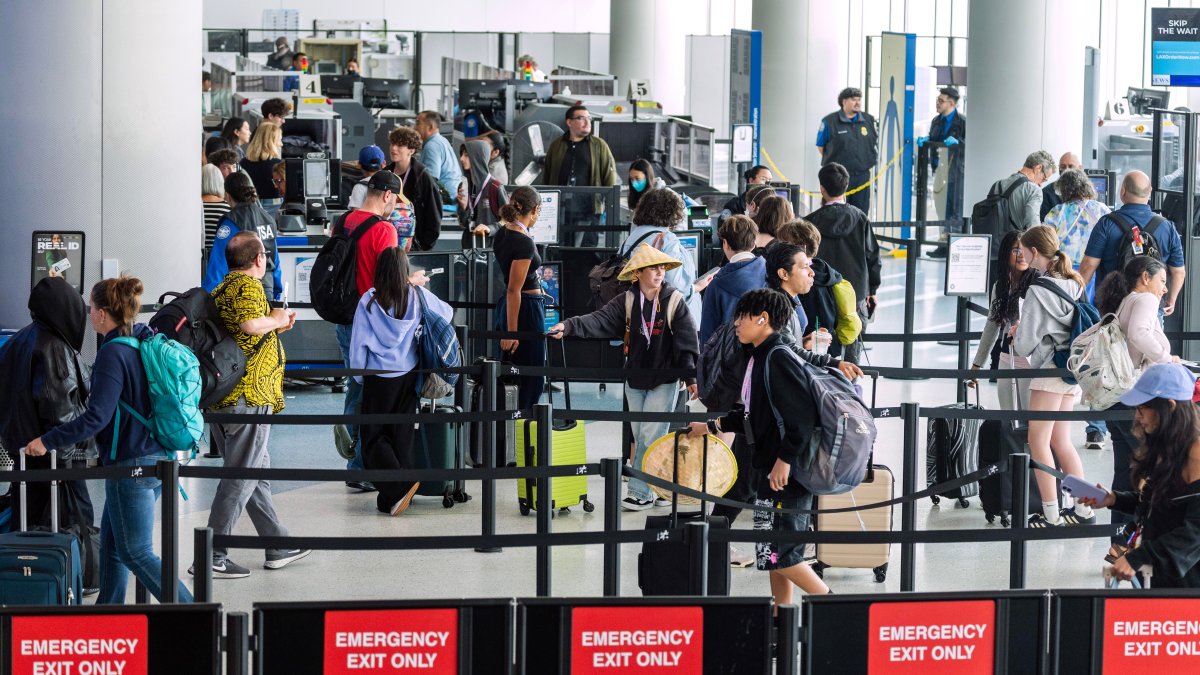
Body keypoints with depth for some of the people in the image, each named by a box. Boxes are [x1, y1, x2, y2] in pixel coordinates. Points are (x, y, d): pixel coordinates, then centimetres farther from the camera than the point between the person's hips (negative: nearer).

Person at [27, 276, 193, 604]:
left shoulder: (113, 354, -18)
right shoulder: (148, 342, 7)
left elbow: (96, 417, -22)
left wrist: (47, 441, -16)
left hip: (132, 464, -9)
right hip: (158, 459, 9)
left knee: (136, 553, -1)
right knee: (111, 542, 18)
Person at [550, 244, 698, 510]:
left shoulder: (674, 303, -7)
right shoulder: (627, 301, -2)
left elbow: (687, 342, -5)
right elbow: (599, 320, -13)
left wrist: (692, 378, -7)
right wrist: (568, 326, -28)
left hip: (665, 380, -4)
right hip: (635, 379, 4)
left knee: (650, 436, -7)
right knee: (641, 437, 10)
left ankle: (639, 493, -3)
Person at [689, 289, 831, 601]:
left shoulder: (778, 359, -17)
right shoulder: (759, 358, 13)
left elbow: (804, 413, -25)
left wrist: (785, 460, -25)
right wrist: (712, 426, 24)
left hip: (787, 473, -10)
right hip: (771, 470, 10)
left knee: (777, 554, -7)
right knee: (772, 552, 14)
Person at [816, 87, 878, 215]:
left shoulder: (869, 121, 8)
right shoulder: (830, 122, -5)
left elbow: (876, 143, 19)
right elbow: (820, 146, 2)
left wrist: (871, 161, 11)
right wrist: (834, 161, 1)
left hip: (862, 175, 4)